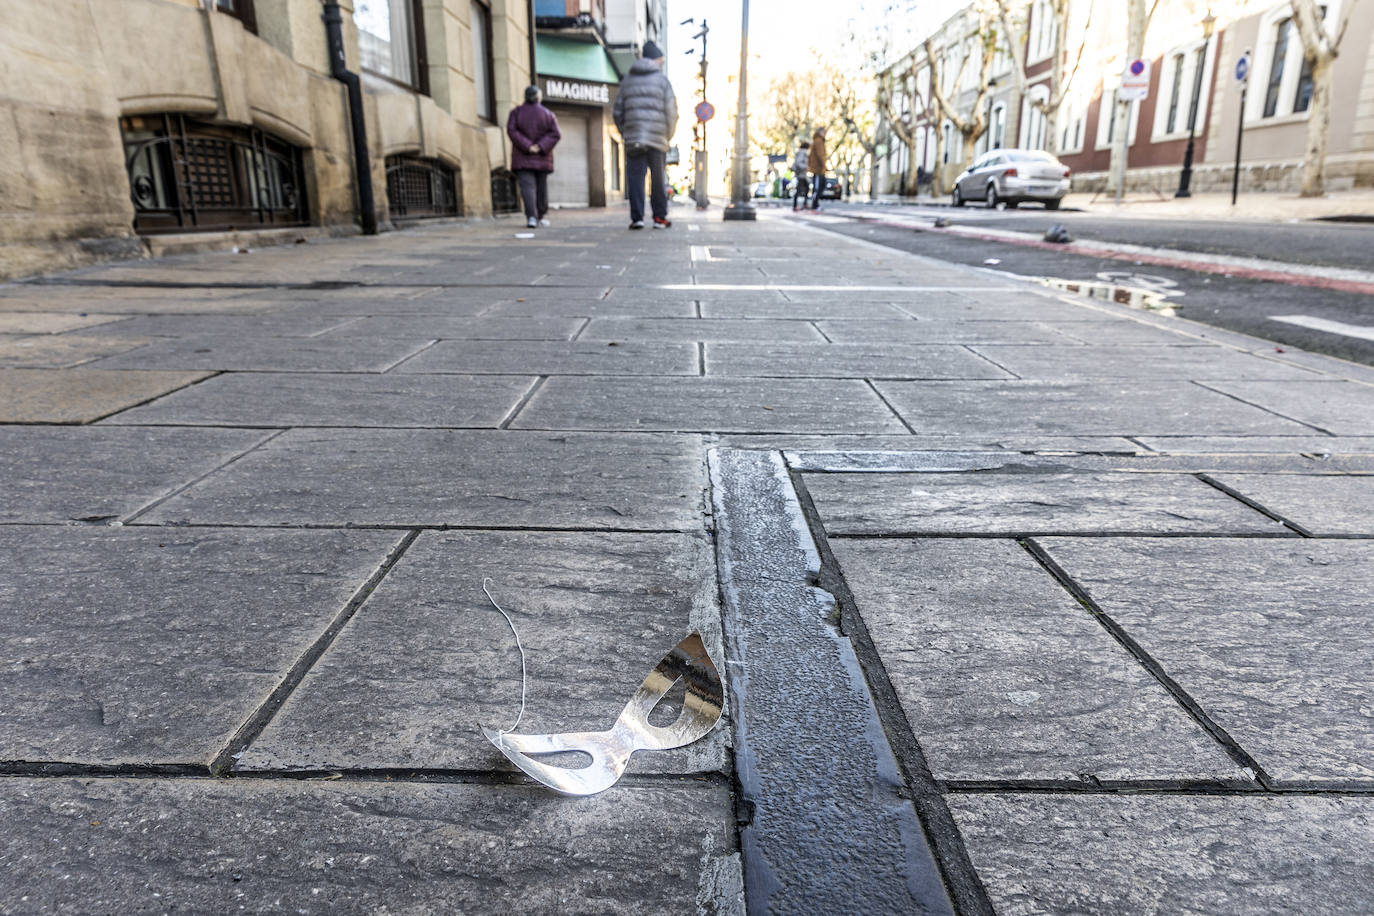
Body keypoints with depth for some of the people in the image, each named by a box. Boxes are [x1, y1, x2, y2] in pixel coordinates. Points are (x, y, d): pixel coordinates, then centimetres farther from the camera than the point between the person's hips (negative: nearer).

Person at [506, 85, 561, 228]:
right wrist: (540, 147, -13)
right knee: (541, 186, 13)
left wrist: (527, 146, -14)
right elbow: (555, 134, -7)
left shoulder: (516, 113, 3)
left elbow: (511, 131, -10)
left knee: (527, 186, -8)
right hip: (542, 158, 1)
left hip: (522, 158, -1)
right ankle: (542, 216, 18)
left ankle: (531, 216, -25)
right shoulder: (549, 114, 5)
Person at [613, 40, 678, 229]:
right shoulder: (662, 80, 3)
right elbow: (671, 112, -2)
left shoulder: (627, 80, 12)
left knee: (635, 178, 1)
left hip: (632, 139, 2)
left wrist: (624, 133, 18)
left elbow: (618, 112, 10)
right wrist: (668, 135, 10)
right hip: (657, 139, -2)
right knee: (658, 180, 7)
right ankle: (660, 217, 11)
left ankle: (637, 217, -6)